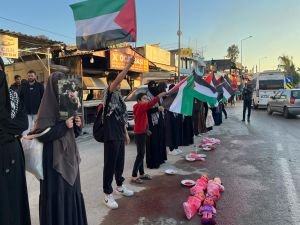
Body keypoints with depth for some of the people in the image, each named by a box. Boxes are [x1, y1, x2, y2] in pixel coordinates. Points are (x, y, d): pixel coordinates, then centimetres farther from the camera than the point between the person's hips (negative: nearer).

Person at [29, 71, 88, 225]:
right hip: (55, 157, -7)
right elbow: (41, 134, -18)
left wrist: (77, 124, -7)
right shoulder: (47, 106, -12)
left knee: (72, 189, 15)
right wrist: (64, 126, -21)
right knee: (57, 192, 3)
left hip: (69, 154, 7)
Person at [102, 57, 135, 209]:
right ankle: (107, 194, 13)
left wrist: (126, 133, 18)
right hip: (111, 136, -8)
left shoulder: (119, 96, 13)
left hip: (120, 135, 8)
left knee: (120, 162, 19)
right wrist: (129, 65, -35)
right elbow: (117, 81, -29)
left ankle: (120, 186, 37)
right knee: (110, 164, 0)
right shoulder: (108, 93, -9)